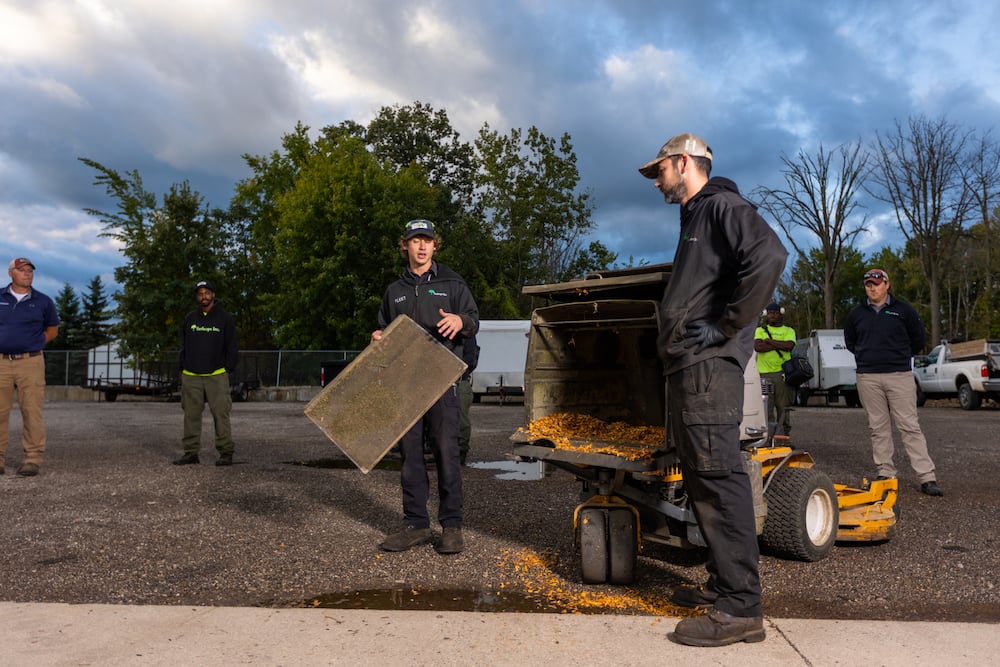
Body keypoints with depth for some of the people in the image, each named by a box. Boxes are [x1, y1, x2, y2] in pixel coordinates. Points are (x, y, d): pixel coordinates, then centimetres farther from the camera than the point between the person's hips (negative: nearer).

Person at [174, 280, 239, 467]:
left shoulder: (225, 318, 3)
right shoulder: (189, 318, 12)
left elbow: (231, 347, 4)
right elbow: (183, 345, 17)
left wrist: (228, 370, -3)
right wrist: (182, 369, 9)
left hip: (216, 376, -3)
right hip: (190, 376, 3)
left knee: (220, 414, -5)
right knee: (191, 415, 5)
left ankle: (226, 453, 0)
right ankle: (191, 453, 12)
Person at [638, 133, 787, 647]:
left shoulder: (722, 206, -5)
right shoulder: (694, 219, 25)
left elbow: (769, 256, -23)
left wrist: (726, 326, -20)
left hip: (708, 367, -10)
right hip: (687, 368, 10)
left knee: (717, 479, -10)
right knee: (702, 480, 13)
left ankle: (740, 609, -5)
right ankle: (723, 585, 23)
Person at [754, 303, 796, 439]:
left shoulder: (788, 331, 15)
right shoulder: (760, 330, 17)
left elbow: (789, 345, -6)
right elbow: (757, 347, -3)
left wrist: (769, 341, -3)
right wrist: (779, 345, -4)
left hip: (782, 373, 0)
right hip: (764, 373, 0)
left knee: (783, 407, -1)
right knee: (766, 407, -4)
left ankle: (784, 436, 2)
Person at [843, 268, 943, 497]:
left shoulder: (903, 310, 3)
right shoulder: (856, 313, 10)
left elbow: (918, 339, 13)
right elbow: (849, 341, 25)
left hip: (900, 375, -2)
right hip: (868, 378, 2)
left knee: (909, 426, -5)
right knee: (878, 428, 6)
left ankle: (927, 477, -3)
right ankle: (885, 474, 13)